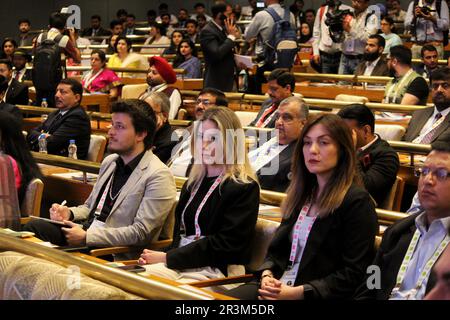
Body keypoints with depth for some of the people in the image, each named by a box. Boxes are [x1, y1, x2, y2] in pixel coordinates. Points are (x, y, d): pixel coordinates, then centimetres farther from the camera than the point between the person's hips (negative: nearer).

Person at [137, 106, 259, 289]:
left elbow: (225, 244, -12)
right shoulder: (194, 182, 20)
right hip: (182, 263, 7)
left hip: (216, 271, -6)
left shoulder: (244, 188, -4)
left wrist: (167, 257, -12)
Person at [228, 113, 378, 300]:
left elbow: (353, 274, -12)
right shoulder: (302, 192, 15)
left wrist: (298, 292, -18)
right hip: (280, 285, 7)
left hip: (319, 294, -7)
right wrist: (267, 276, -3)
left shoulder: (357, 201, -7)